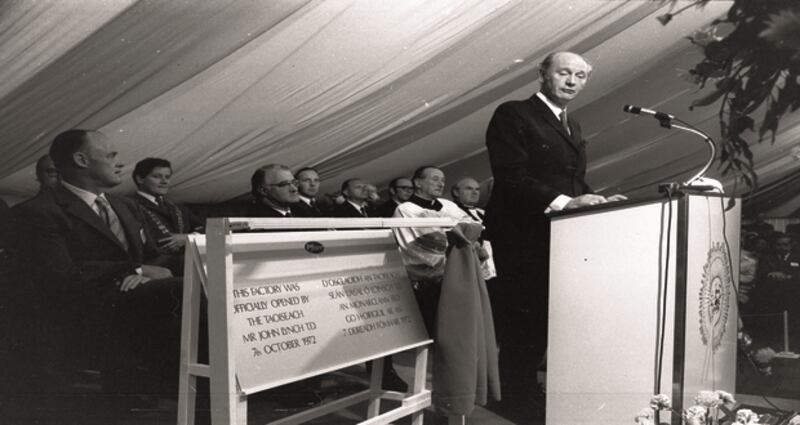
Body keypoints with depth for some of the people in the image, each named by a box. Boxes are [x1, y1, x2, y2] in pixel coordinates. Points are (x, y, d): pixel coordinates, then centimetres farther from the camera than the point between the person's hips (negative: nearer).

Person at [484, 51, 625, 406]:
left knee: (553, 321, 12)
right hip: (524, 237, -8)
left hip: (565, 236, 8)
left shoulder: (571, 126, 20)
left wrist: (597, 201, 0)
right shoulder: (513, 115, -7)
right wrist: (563, 201, -27)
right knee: (524, 324, -2)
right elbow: (511, 177, -19)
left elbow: (574, 181, 19)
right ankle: (518, 395, 10)